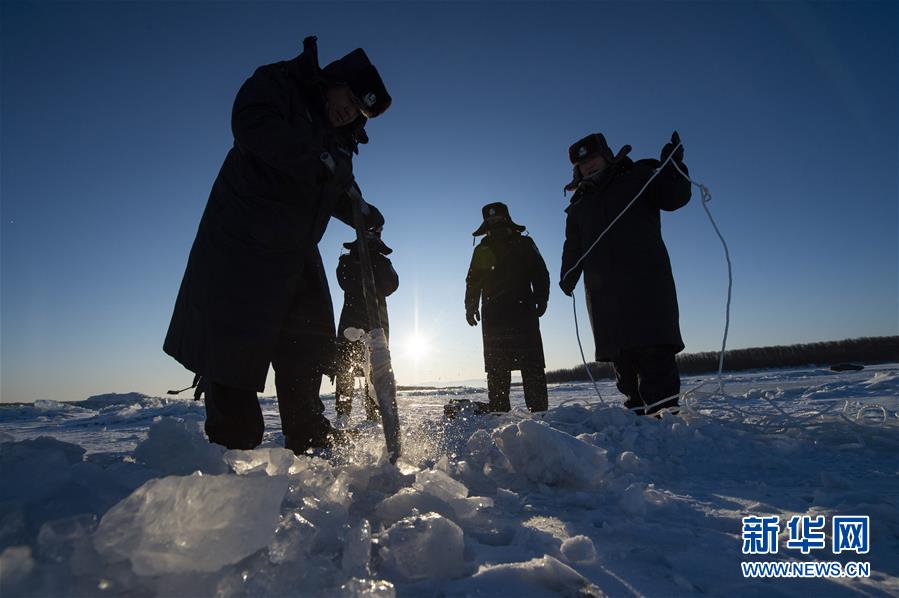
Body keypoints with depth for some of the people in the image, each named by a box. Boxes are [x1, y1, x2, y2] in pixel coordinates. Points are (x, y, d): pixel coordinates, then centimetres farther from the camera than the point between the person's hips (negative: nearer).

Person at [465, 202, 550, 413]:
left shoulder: (524, 244, 14)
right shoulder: (482, 250, 20)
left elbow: (540, 273, 9)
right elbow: (473, 281, 18)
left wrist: (541, 298, -6)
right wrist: (471, 305, 4)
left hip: (523, 311, -1)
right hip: (494, 315, 2)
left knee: (532, 365, -6)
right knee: (496, 369, -1)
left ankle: (538, 410, -4)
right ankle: (499, 412, 3)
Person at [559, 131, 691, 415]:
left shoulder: (639, 176, 14)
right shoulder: (579, 204, 24)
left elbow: (673, 198, 3)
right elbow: (573, 246, 21)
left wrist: (672, 167, -14)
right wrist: (568, 276, 6)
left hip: (645, 277, -4)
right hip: (602, 289, 4)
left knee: (653, 345, -15)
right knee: (619, 350, 0)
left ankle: (663, 407, -15)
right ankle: (637, 406, 6)